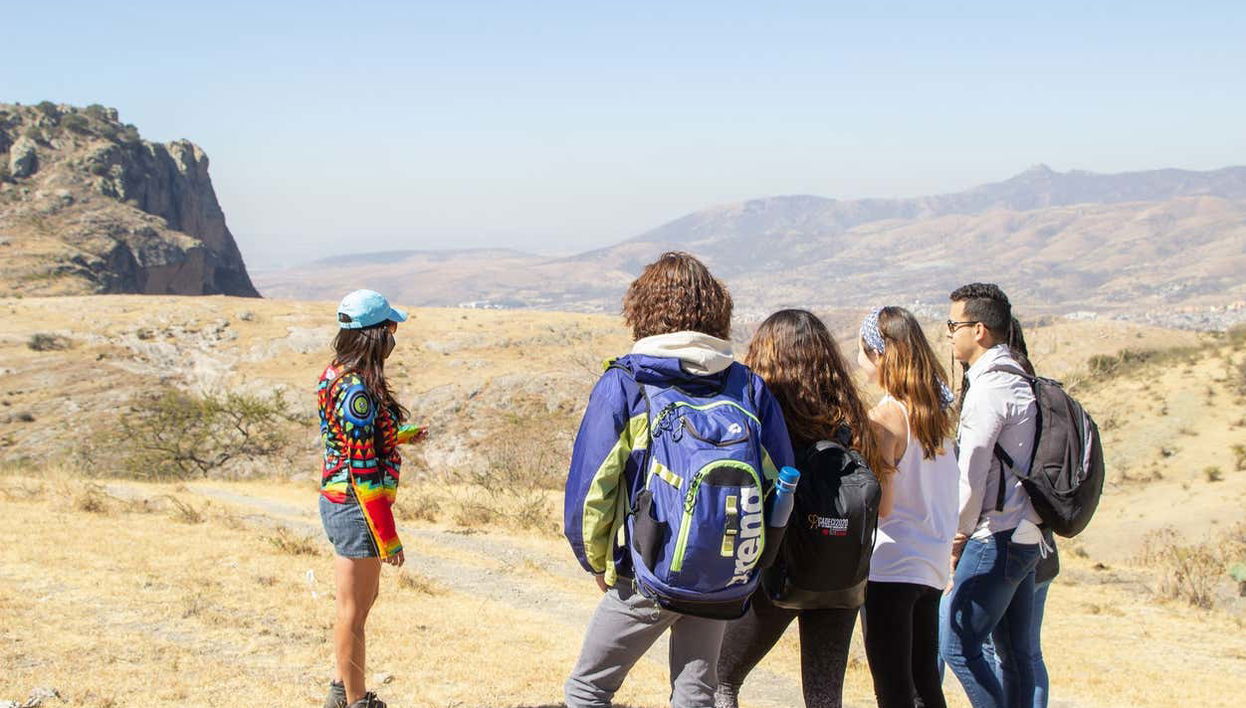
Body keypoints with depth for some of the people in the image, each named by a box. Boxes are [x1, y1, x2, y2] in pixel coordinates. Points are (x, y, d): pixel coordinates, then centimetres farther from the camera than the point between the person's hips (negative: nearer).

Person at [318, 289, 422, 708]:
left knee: (363, 598, 23)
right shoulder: (358, 391, -24)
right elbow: (363, 470, -24)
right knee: (353, 610, 4)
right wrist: (387, 537, -20)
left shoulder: (336, 375, 5)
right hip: (356, 509, -10)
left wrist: (399, 434, 30)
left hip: (336, 501, 10)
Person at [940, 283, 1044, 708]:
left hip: (995, 538, -10)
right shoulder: (1019, 383, 15)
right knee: (1015, 654, 11)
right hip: (1025, 534, 10)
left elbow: (972, 473, -15)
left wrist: (959, 535, -4)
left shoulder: (988, 389, -14)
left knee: (956, 643, -8)